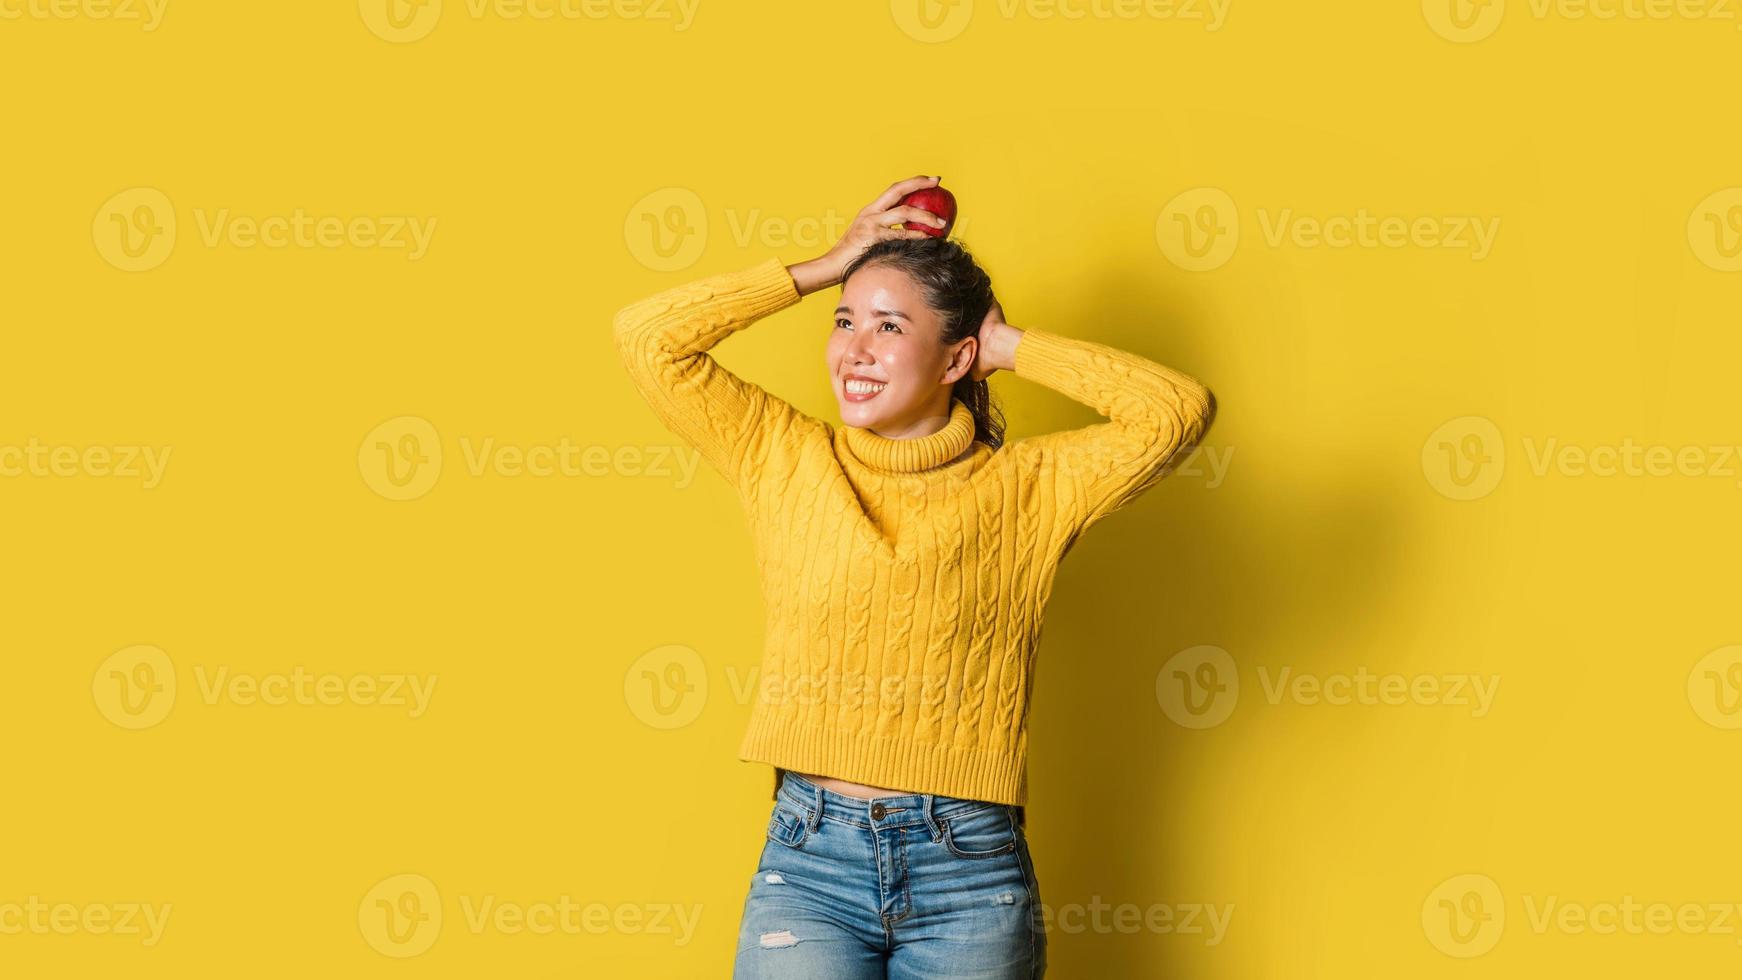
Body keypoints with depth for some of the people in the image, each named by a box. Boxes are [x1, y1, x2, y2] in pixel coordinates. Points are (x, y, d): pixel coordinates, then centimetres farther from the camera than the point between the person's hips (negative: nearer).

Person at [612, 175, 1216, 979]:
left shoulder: (1025, 489, 4)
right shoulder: (786, 461, 9)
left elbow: (1180, 410, -8)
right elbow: (647, 337, 3)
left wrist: (1013, 347, 1)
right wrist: (825, 269, 5)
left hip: (970, 867, 0)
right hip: (807, 859, 1)